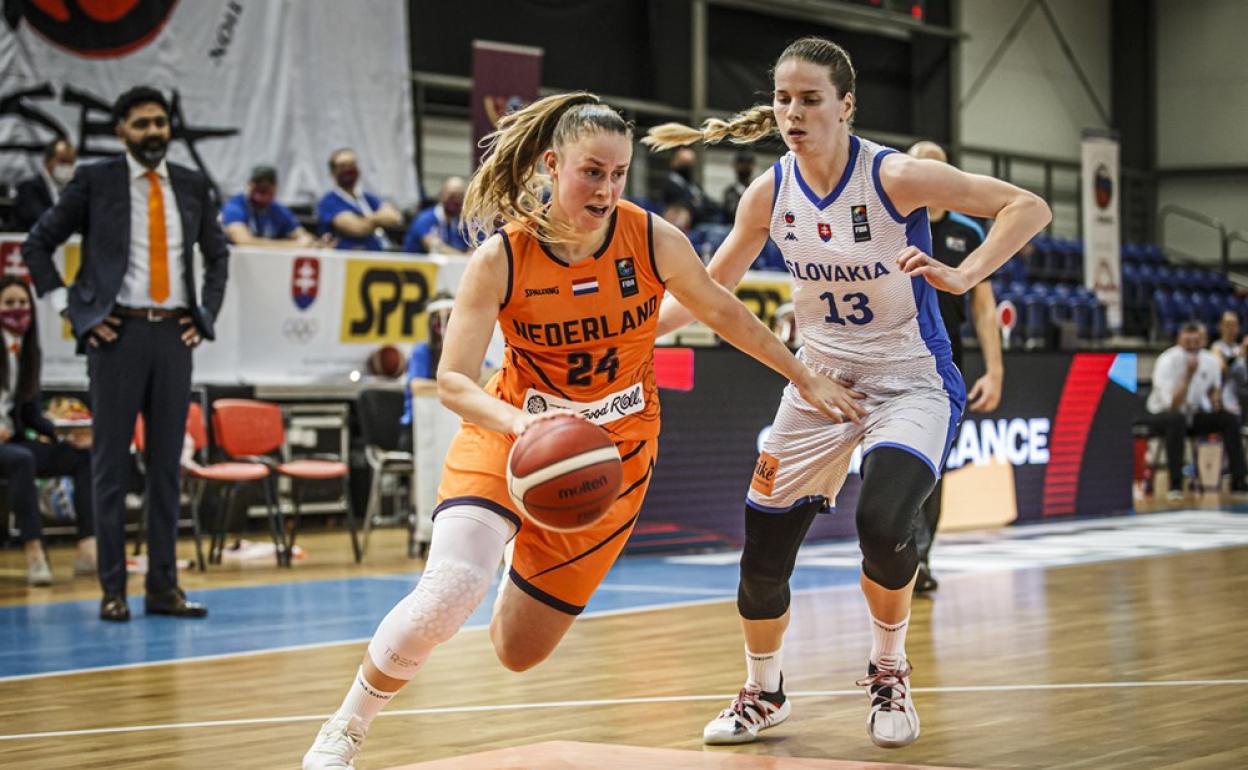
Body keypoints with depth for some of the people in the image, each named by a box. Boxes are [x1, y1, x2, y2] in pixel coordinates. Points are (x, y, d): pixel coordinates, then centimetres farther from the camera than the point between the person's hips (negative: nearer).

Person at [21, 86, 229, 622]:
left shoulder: (192, 186, 10)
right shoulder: (95, 181, 0)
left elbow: (217, 254, 23)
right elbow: (37, 245, 3)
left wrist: (206, 314, 12)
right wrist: (70, 310, -3)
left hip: (174, 334, 3)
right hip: (117, 332, -3)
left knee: (167, 465, 5)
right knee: (111, 465, 0)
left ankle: (163, 587, 11)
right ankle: (112, 589, 5)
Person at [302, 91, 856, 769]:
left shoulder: (652, 240, -14)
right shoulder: (500, 259, -18)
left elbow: (723, 313, 4)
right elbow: (452, 381, -20)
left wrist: (807, 381, 11)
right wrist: (520, 423, -39)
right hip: (507, 435, -2)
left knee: (518, 650, 5)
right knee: (448, 592, -27)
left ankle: (529, 556, 43)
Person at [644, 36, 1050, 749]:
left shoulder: (894, 176, -18)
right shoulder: (770, 193, -4)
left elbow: (1028, 206, -18)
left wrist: (962, 277, -32)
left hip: (910, 381, -4)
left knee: (882, 525, -29)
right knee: (763, 551, 0)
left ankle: (889, 670, 1)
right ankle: (764, 691, 29)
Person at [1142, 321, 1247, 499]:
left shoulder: (1211, 360, -7)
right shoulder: (1167, 362, -24)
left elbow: (1214, 388, 16)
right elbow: (1173, 406, -30)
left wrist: (1215, 398, -7)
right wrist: (1188, 376, -36)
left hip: (1194, 414, 6)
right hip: (1162, 416, -6)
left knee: (1230, 419, -14)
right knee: (1177, 419, -39)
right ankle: (1175, 485, -37)